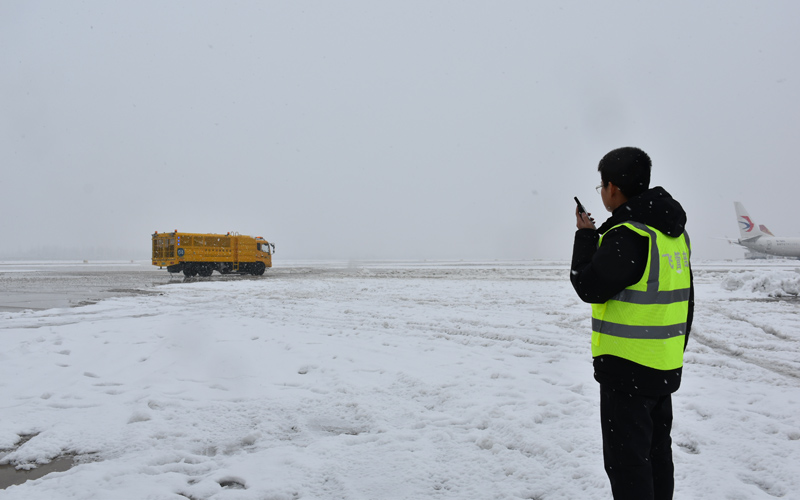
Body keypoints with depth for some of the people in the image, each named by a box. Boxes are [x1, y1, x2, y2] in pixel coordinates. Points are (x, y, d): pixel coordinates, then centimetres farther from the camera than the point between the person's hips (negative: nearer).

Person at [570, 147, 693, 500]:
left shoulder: (627, 235, -21)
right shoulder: (673, 231, 8)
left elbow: (589, 286, -16)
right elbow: (683, 299, 14)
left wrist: (585, 235, -4)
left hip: (628, 368, -9)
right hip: (666, 366, 9)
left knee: (626, 458, 1)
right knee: (656, 450, 21)